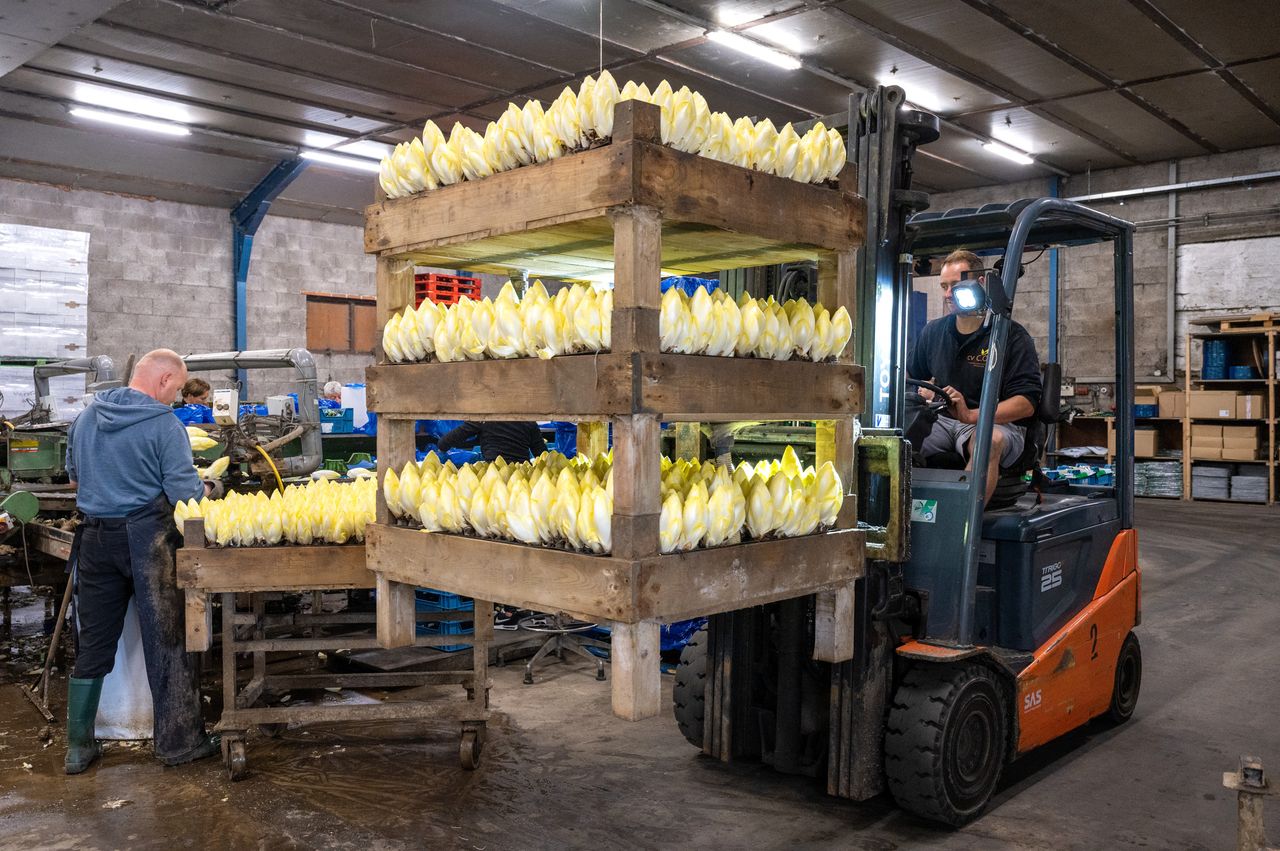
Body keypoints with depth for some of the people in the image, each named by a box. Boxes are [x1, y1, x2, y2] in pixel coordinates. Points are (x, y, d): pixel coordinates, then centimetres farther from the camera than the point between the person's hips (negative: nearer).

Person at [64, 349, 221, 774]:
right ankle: (178, 741, 12)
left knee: (93, 642, 13)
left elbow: (73, 475, 21)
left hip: (95, 537, 6)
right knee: (165, 641, 4)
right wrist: (207, 488, 7)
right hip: (145, 537, -6)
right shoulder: (164, 425, -12)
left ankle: (78, 746, 21)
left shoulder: (86, 417, 8)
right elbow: (184, 491, -13)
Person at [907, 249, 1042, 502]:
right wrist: (924, 393, 3)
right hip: (942, 422, 4)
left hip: (998, 424, -4)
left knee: (990, 440, -40)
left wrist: (971, 415, -22)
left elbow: (1026, 403, -9)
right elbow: (911, 379, 28)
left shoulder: (1013, 336, -1)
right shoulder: (933, 332, 16)